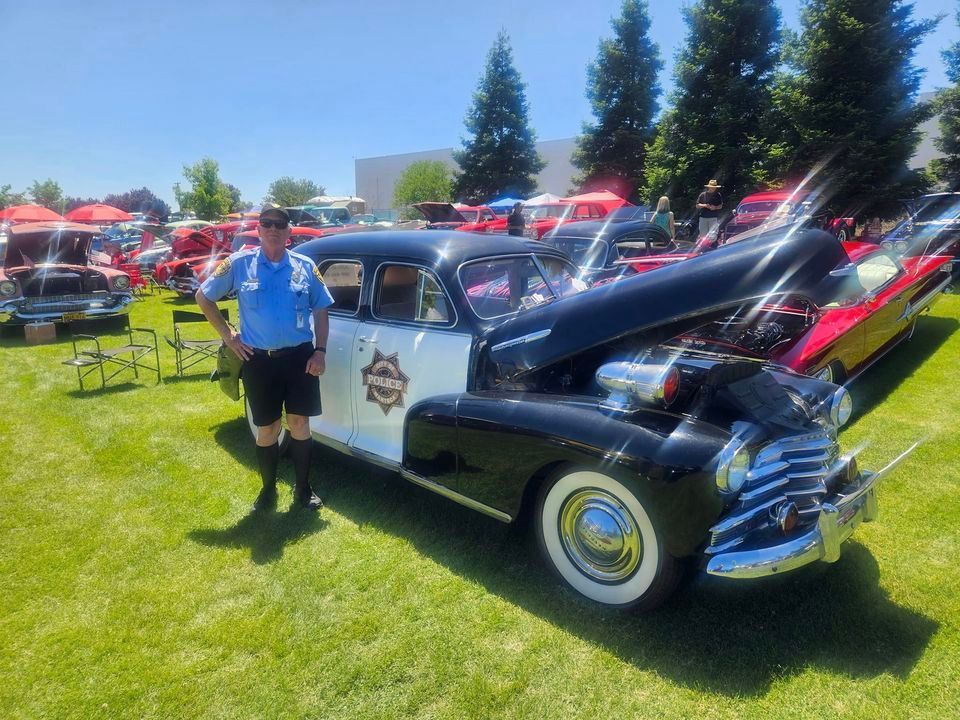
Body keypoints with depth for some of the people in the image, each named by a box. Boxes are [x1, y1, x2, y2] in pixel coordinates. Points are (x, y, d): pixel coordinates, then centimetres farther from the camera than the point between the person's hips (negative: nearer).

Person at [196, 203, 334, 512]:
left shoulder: (305, 266, 2)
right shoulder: (239, 264, -1)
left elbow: (320, 310, 7)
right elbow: (203, 296, 8)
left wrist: (320, 351, -3)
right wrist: (227, 334, 2)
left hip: (300, 357, 1)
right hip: (258, 360, 0)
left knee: (299, 423, 6)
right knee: (267, 429, 9)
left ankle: (303, 488, 21)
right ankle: (268, 489, 27)